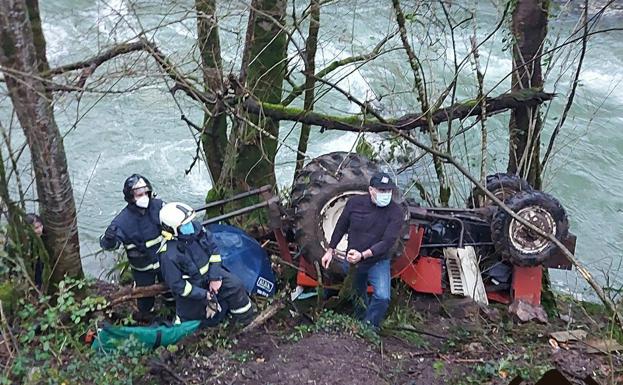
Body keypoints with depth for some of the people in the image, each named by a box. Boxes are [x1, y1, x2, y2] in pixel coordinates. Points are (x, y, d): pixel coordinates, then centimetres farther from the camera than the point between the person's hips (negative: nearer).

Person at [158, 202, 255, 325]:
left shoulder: (195, 227, -20)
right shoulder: (169, 256, -34)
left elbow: (213, 249, -8)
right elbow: (177, 285, -24)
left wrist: (215, 277, -13)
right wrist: (204, 295, -23)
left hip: (209, 271, 5)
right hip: (191, 286, -5)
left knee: (235, 286, -5)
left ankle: (247, 321, 17)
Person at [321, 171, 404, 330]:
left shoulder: (396, 212, -19)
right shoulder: (355, 202, -12)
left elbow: (387, 242, -25)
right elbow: (341, 227, 2)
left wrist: (362, 255, -35)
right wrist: (330, 250, 6)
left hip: (378, 262, -2)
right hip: (351, 260, 2)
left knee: (382, 297, -22)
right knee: (357, 297, 19)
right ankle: (360, 321, 46)